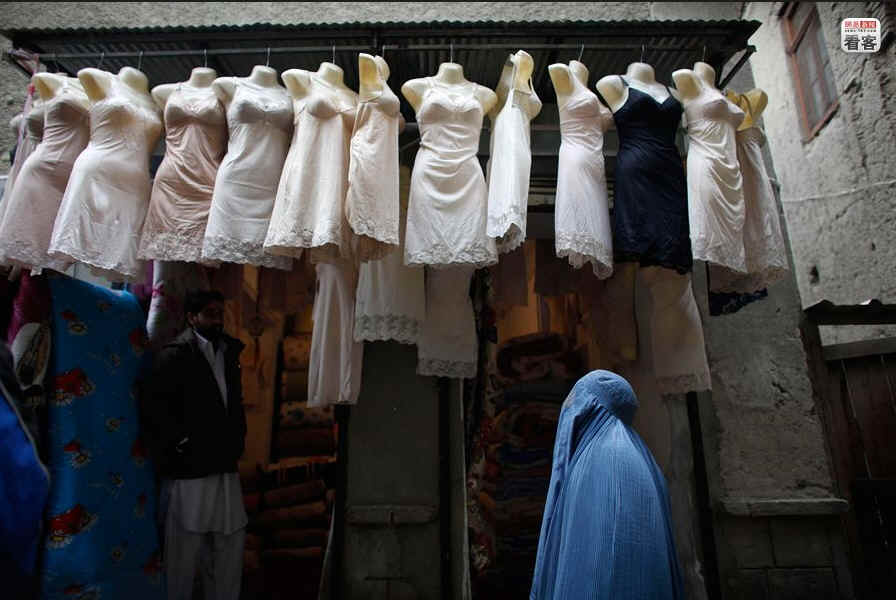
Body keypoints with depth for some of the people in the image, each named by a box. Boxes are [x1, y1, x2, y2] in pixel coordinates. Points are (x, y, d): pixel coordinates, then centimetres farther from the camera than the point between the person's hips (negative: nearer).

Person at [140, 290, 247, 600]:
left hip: (225, 469, 6)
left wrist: (237, 440, 11)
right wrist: (181, 441, -13)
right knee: (184, 550, 6)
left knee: (230, 541, 12)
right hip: (190, 470, -6)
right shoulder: (177, 353, -8)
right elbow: (152, 402, -16)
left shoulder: (228, 352, 12)